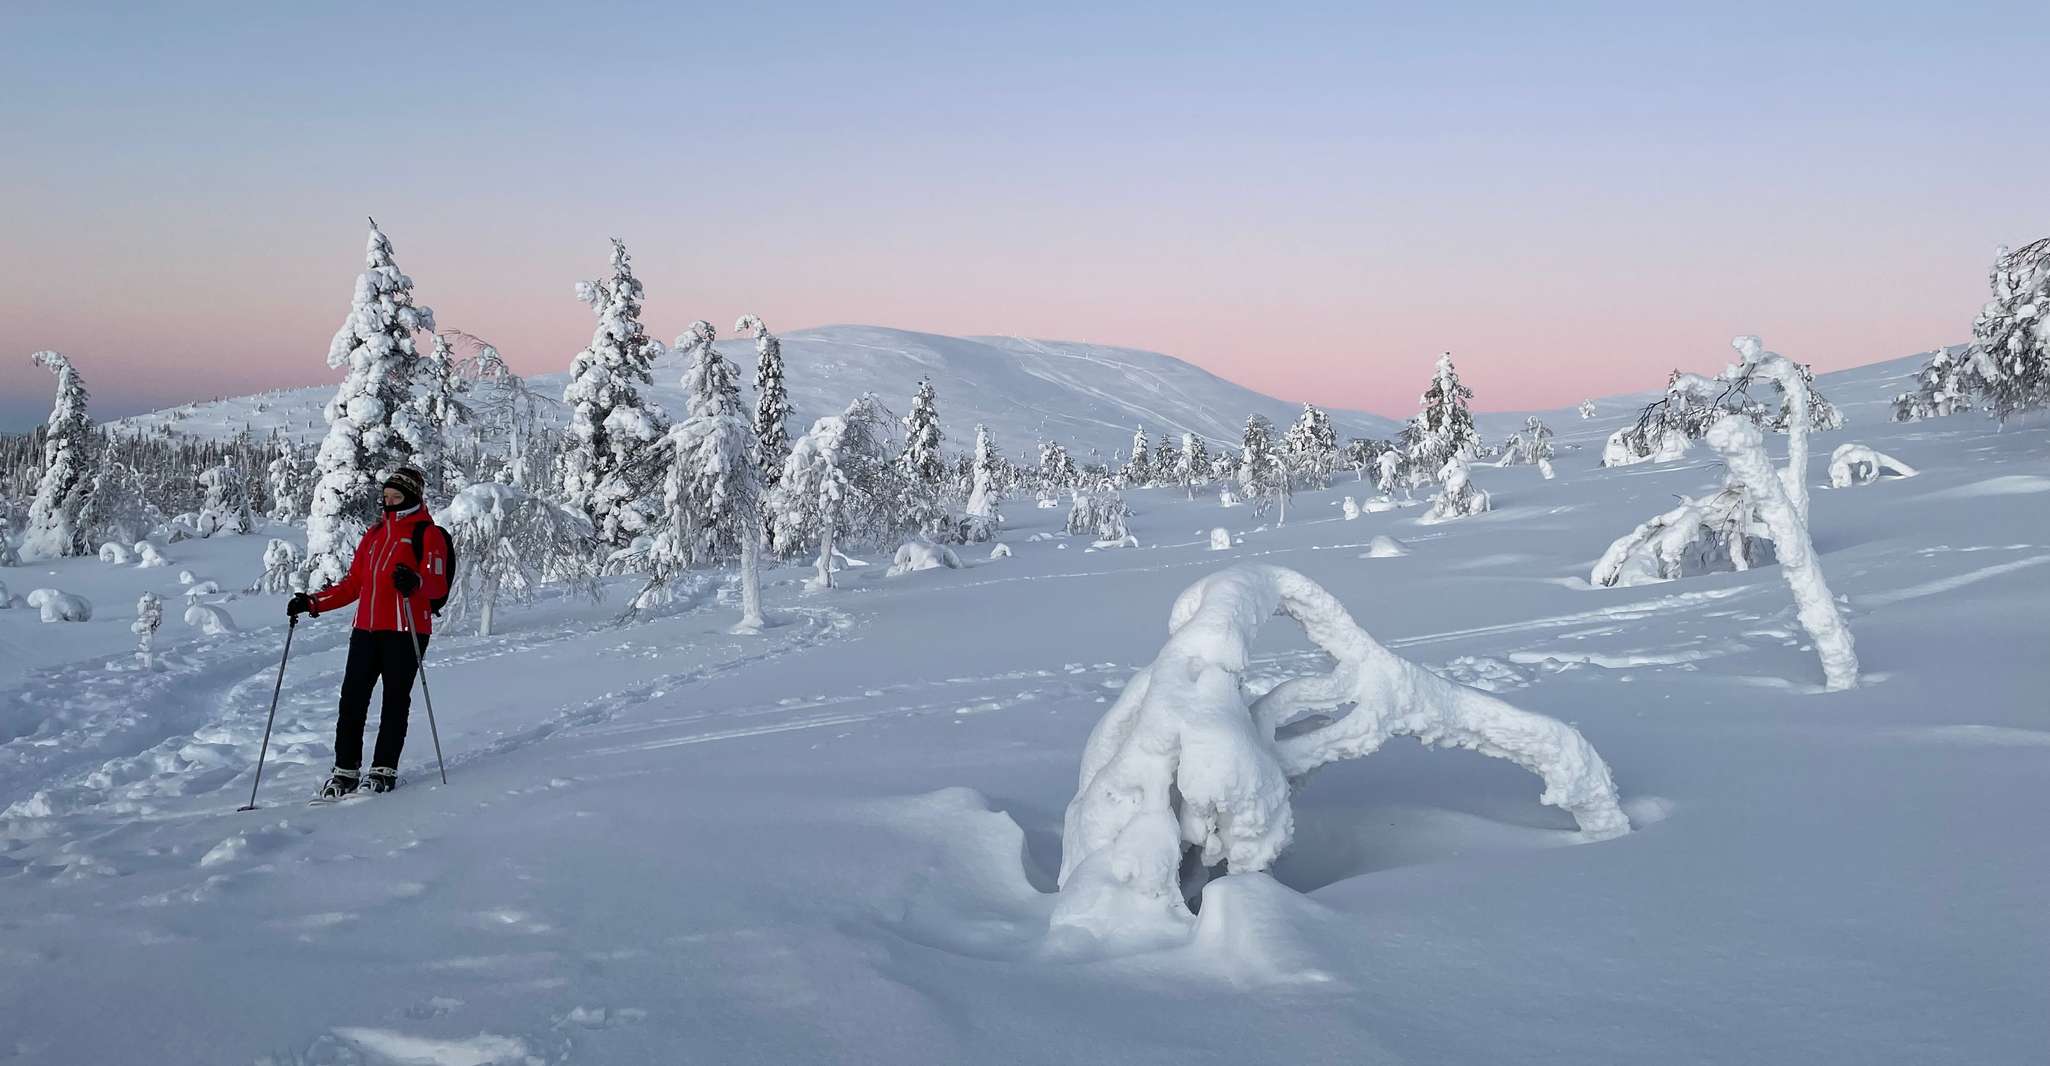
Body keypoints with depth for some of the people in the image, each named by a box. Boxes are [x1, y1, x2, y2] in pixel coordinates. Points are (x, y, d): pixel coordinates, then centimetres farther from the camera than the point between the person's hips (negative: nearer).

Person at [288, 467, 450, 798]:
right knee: (352, 699, 0)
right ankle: (345, 770, 6)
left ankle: (384, 769, 7)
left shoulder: (428, 534, 0)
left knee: (395, 700, -1)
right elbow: (352, 584, 22)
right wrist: (312, 603, 12)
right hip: (366, 629, 6)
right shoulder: (375, 533, 20)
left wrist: (414, 581, -33)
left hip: (406, 631, -6)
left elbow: (438, 584, -12)